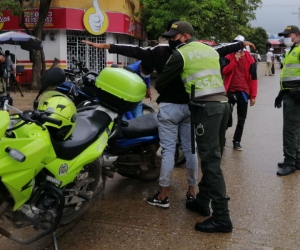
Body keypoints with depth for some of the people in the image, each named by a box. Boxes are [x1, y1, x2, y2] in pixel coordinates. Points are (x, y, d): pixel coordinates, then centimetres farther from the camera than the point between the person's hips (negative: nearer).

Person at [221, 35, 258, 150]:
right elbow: (223, 72, -10)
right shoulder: (229, 57, 4)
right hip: (230, 91, -1)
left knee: (241, 119, 5)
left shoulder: (250, 59, 3)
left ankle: (237, 142, 16)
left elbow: (253, 78, 2)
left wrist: (253, 95, -3)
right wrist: (235, 60, -16)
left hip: (243, 92, 1)